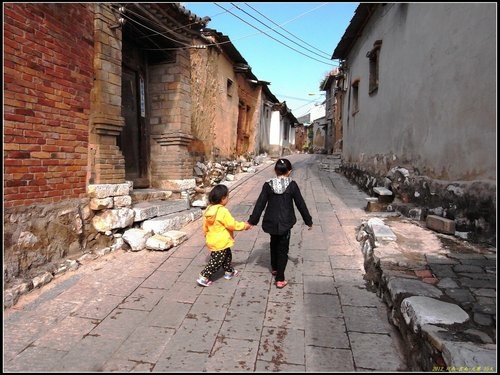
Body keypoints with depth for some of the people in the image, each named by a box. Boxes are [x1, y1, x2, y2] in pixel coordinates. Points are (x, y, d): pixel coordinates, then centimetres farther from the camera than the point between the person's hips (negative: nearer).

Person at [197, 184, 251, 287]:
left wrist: (207, 234, 25)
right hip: (220, 242, -9)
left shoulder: (209, 209, 0)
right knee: (217, 261, 4)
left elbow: (205, 226, 9)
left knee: (227, 256, 25)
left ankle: (229, 272, 39)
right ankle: (204, 277, 7)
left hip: (211, 240, 9)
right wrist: (244, 225, -7)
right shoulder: (223, 211, -24)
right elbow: (232, 224, -20)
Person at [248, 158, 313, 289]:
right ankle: (280, 279, 8)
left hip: (271, 222, 3)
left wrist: (252, 221, 0)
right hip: (285, 222, -3)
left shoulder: (268, 185, -6)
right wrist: (308, 220, 6)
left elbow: (260, 204, -6)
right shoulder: (292, 185, -10)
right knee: (283, 249, 8)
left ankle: (274, 268, 43)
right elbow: (300, 204, -5)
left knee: (274, 244, 26)